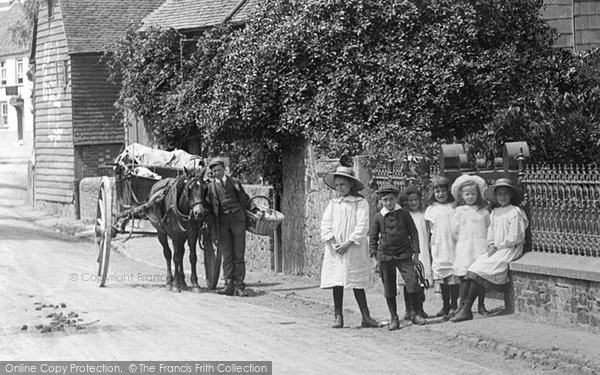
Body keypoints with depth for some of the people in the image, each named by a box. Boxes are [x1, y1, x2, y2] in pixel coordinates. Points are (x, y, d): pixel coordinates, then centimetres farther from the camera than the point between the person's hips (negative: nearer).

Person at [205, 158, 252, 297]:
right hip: (222, 222, 0)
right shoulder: (210, 187, 9)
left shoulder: (235, 182, 11)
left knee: (239, 254, -4)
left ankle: (239, 287, -4)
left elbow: (245, 199, 21)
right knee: (227, 255, -1)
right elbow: (208, 206, 12)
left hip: (237, 219, 0)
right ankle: (229, 285, 0)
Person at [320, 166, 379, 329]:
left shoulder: (360, 202, 0)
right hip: (335, 250, 3)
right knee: (337, 283, 2)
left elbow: (362, 226, -8)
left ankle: (366, 317, 4)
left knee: (357, 284, -1)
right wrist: (332, 242, -10)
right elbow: (325, 224, 5)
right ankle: (338, 317, 7)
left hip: (354, 249, -3)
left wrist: (348, 243, -14)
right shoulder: (333, 204, 11)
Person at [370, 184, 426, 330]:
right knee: (389, 289, 4)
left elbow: (413, 233, 7)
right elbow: (373, 237, 9)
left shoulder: (404, 214, 3)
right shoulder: (378, 217, 4)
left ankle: (416, 313, 4)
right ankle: (394, 318, 13)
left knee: (412, 283, -11)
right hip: (385, 256, 1)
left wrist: (416, 253, 3)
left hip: (404, 255, -1)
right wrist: (374, 256, 2)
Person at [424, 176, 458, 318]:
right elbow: (430, 231, 12)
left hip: (453, 247, -2)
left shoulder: (454, 207, 3)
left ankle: (454, 305, 4)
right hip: (438, 249, 2)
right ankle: (445, 305, 14)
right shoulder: (431, 210, 8)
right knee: (441, 278, 5)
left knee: (453, 277, -3)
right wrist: (429, 249, 9)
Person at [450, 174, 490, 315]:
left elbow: (489, 228, 11)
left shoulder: (484, 211, 7)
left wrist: (486, 242, 3)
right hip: (464, 249, -1)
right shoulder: (459, 211, 6)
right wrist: (464, 241, 4)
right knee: (464, 277, -5)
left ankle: (481, 305, 10)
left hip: (481, 247, 1)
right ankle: (462, 305, 3)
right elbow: (455, 231, 7)